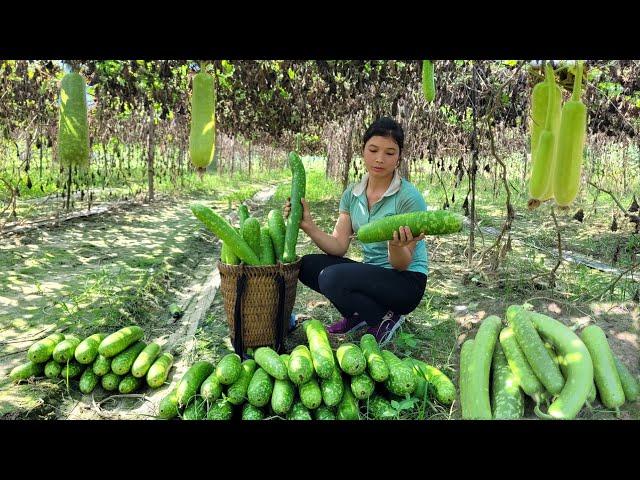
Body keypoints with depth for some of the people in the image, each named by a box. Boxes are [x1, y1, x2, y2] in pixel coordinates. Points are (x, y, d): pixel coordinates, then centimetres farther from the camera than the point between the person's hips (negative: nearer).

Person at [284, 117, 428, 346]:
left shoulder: (409, 198, -17)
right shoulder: (352, 194, 1)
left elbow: (402, 265, -18)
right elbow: (338, 247, -5)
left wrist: (397, 246, -40)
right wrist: (309, 226, -21)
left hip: (407, 281, -6)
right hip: (371, 273, 7)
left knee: (332, 277, -29)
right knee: (308, 265, -10)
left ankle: (384, 320, -4)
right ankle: (358, 315, 6)